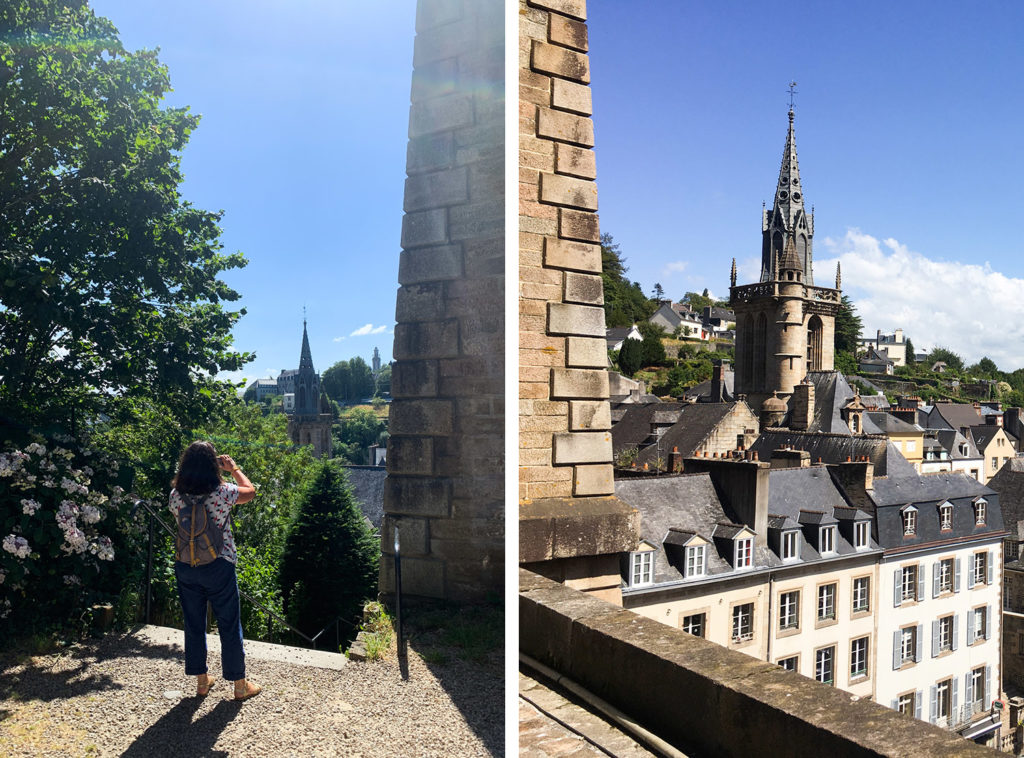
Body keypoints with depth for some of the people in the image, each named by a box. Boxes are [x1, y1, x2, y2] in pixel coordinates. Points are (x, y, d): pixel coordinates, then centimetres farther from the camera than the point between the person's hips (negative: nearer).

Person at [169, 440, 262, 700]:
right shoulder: (222, 492, -17)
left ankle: (201, 681, 28)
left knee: (194, 624, 16)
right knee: (229, 625, 8)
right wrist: (234, 468, 15)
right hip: (218, 566, -4)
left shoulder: (176, 495, -6)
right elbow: (251, 491, 2)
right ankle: (240, 685, 19)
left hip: (185, 567, 4)